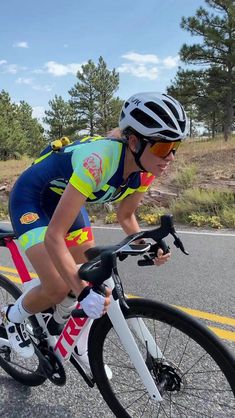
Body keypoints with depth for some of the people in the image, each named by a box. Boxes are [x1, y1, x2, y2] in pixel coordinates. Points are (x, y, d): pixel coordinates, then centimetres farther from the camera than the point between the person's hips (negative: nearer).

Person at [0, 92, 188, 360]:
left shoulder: (145, 170, -17)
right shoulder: (100, 159, -39)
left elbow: (125, 216, 1)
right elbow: (54, 237, -40)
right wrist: (83, 292, -44)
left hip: (64, 198, 7)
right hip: (31, 199, -6)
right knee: (58, 289, -16)